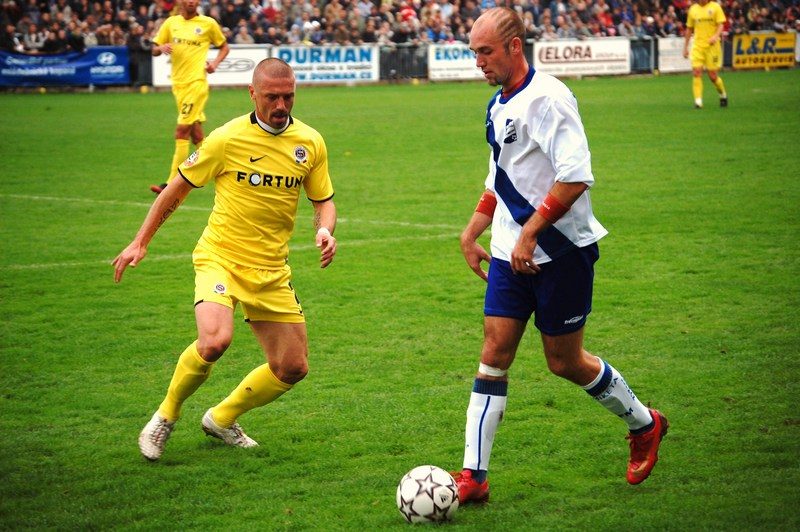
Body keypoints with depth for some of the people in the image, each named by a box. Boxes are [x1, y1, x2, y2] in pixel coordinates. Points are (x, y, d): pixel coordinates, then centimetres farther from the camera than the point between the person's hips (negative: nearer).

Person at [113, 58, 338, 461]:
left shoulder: (310, 143, 0)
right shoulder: (228, 139, -11)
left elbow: (324, 201, 11)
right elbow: (177, 189, 1)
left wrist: (325, 230, -13)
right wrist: (140, 242, 2)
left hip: (271, 270, 5)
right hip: (220, 258, -5)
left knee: (293, 368, 5)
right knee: (215, 340, -30)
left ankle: (223, 418, 30)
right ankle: (166, 416, -3)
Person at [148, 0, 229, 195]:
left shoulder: (208, 23, 0)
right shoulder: (171, 23, 10)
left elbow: (224, 47, 13)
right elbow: (154, 50, 13)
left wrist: (215, 63, -6)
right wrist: (161, 48, -11)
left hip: (196, 82, -5)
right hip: (178, 82, 5)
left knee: (182, 131, -11)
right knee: (195, 133, 11)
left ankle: (172, 183, -12)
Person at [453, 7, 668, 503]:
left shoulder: (547, 97, -17)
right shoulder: (499, 106, 11)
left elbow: (576, 177, -25)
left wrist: (530, 234, -24)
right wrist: (471, 233, 18)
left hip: (560, 252, -8)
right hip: (510, 254, 8)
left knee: (565, 362, 4)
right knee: (494, 355, 0)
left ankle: (644, 424, 29)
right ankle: (474, 477, -1)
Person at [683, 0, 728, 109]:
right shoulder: (693, 9, 10)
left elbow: (721, 25, -4)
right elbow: (689, 29, 17)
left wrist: (716, 36, -24)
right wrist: (685, 47, 16)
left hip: (712, 46, -2)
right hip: (697, 46, 2)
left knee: (713, 75, 0)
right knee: (696, 72, -12)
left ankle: (723, 95, 27)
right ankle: (698, 101, -11)